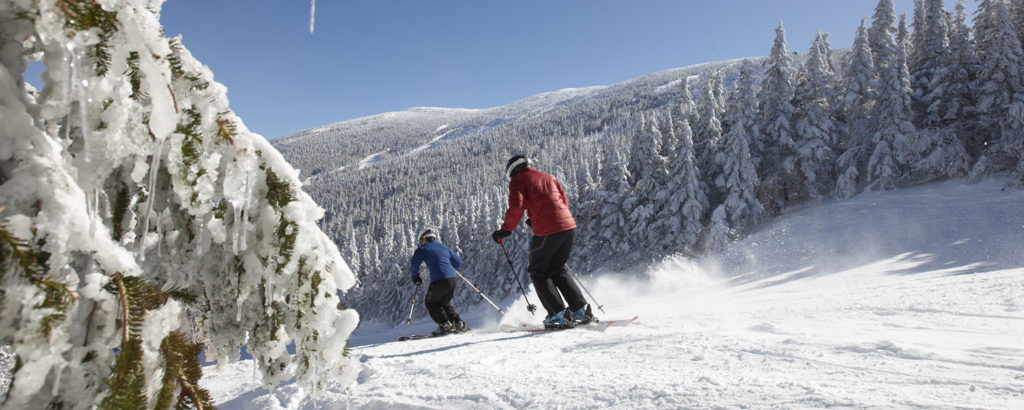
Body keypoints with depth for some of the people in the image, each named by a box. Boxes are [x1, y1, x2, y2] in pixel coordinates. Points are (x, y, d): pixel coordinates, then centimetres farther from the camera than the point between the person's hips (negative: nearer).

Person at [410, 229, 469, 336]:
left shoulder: (422, 249, 4)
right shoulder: (444, 247, 20)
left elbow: (414, 266, -2)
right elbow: (458, 262, 23)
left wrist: (415, 276, 17)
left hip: (439, 281, -6)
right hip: (453, 279, 6)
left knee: (430, 302, 17)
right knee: (444, 303, 26)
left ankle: (445, 325, 5)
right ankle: (458, 324, 15)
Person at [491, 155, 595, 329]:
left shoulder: (518, 181, 4)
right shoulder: (548, 177, 23)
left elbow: (516, 207, -11)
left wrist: (505, 230, 0)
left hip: (547, 232, -7)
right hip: (569, 227, 7)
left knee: (538, 274, 11)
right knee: (557, 270, 22)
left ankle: (559, 315, 4)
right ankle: (581, 310, 16)